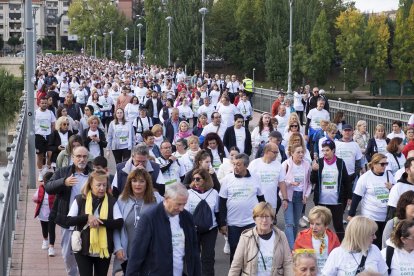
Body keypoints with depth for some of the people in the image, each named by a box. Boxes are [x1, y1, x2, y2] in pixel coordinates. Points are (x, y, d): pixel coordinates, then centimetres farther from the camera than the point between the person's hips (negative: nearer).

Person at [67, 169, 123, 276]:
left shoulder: (112, 201, -2)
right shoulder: (80, 199, -3)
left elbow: (120, 223, -11)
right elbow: (69, 221, -7)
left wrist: (100, 221, -22)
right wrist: (87, 217, -20)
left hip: (104, 250, 2)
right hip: (83, 249, -1)